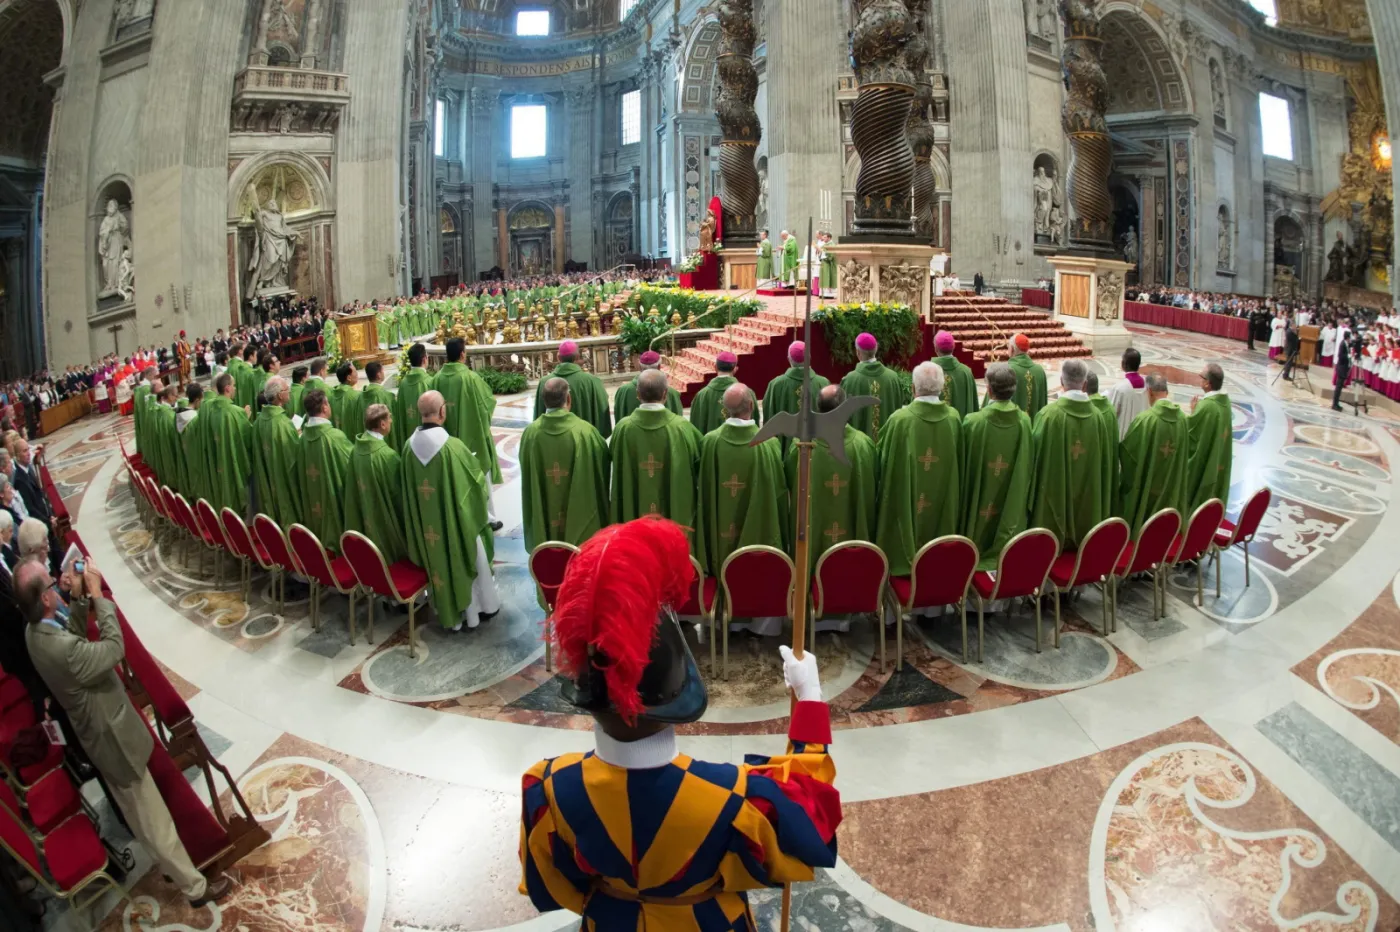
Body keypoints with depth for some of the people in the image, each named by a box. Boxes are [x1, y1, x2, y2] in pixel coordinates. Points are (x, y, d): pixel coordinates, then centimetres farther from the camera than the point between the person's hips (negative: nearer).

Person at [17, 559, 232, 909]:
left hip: (102, 732, 10)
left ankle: (169, 866, 50)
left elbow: (77, 636, 9)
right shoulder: (61, 648, -37)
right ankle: (195, 887, 22)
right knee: (154, 821, 7)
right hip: (112, 738, -10)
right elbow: (114, 648, -25)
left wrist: (78, 599, -6)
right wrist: (97, 595, -23)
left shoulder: (35, 630, -8)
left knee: (141, 815, 29)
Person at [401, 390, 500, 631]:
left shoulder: (410, 446, -9)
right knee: (470, 561, 16)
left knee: (440, 560, 19)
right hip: (457, 520, -4)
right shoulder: (452, 446, -25)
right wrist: (480, 472, 11)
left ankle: (450, 613, 32)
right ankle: (482, 608, 33)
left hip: (427, 525, 4)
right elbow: (476, 478, -12)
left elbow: (405, 488, 4)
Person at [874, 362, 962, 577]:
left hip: (906, 501, -4)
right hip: (943, 502, 4)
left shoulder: (900, 419, -20)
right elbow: (959, 461, 4)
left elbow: (882, 456, -9)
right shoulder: (954, 418, -8)